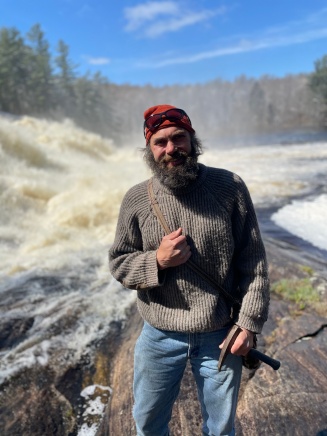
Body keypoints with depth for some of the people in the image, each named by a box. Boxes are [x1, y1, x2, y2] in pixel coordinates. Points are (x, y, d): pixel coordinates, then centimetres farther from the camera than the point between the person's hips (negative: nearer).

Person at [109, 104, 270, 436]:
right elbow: (118, 263, 0)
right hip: (160, 337, 1)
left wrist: (249, 322, -7)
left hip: (220, 336, 0)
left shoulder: (230, 187, -10)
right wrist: (157, 261, -19)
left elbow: (253, 261, -5)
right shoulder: (136, 200, -7)